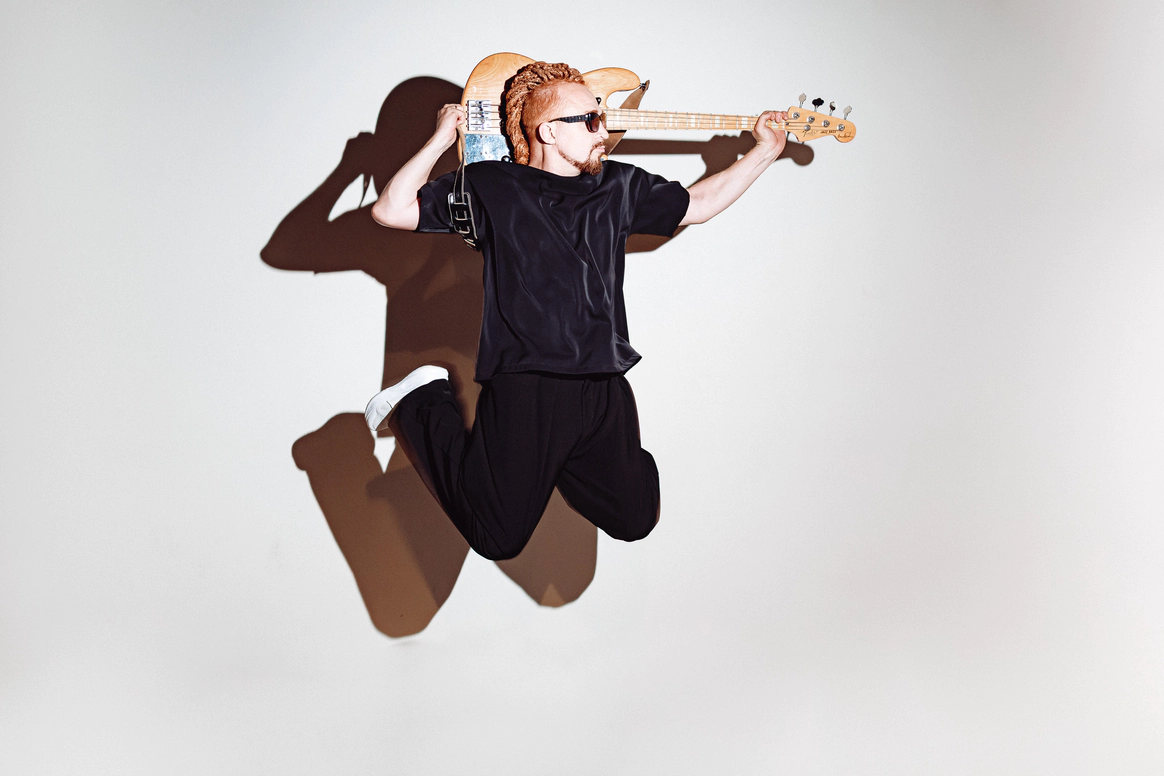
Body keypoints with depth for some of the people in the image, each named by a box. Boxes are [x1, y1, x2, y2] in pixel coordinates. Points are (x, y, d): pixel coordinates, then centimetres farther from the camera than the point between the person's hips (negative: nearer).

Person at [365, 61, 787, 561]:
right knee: (499, 537, -2)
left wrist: (766, 150, 26)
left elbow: (698, 203, 25)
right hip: (523, 389, -5)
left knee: (635, 519, 6)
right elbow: (391, 210, -6)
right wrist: (441, 141, -7)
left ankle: (558, 459, 32)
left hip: (605, 389, 5)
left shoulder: (618, 186, 14)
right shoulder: (490, 187, 0)